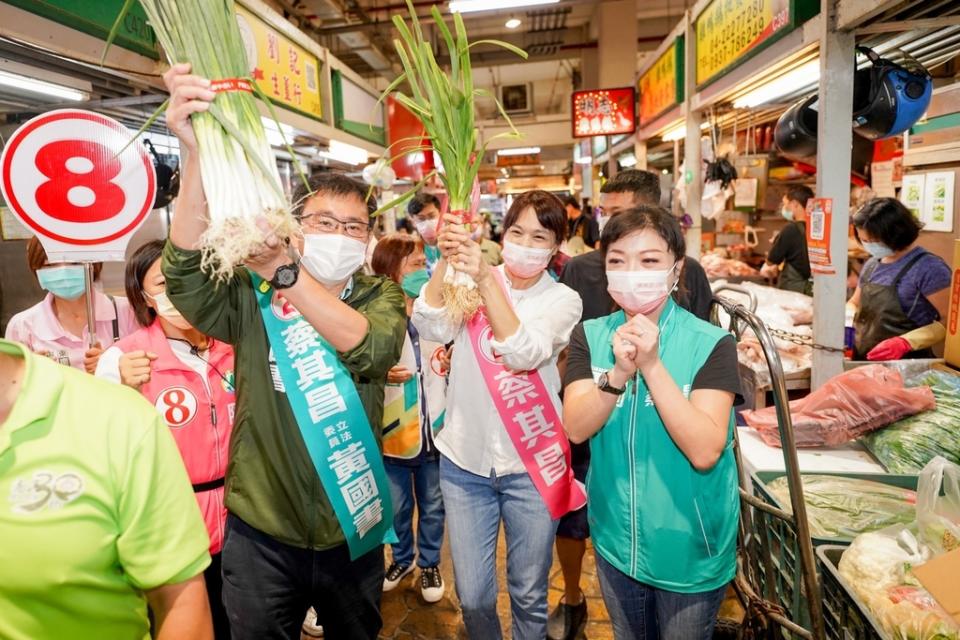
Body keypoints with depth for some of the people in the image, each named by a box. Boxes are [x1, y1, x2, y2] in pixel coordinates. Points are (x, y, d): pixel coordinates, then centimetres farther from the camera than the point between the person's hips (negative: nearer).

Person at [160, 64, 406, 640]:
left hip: (351, 526, 1)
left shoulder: (382, 297, -6)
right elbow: (186, 275, -26)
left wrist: (285, 271, -40)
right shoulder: (252, 296, -7)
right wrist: (198, 155, -40)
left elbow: (370, 349, -26)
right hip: (260, 530, 0)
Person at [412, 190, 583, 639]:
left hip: (530, 466, -1)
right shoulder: (470, 280, 0)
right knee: (473, 596, 13)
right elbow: (431, 328, -16)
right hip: (464, 461, 1)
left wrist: (486, 279, -31)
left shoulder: (562, 299, -3)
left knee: (528, 594, 15)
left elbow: (525, 353, -22)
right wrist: (446, 261, -29)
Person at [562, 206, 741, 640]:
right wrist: (619, 373, -31)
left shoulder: (711, 344, -17)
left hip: (689, 549, -3)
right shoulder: (589, 336, -7)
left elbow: (704, 451, -26)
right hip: (615, 539, 3)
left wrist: (652, 365, -33)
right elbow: (576, 428, -16)